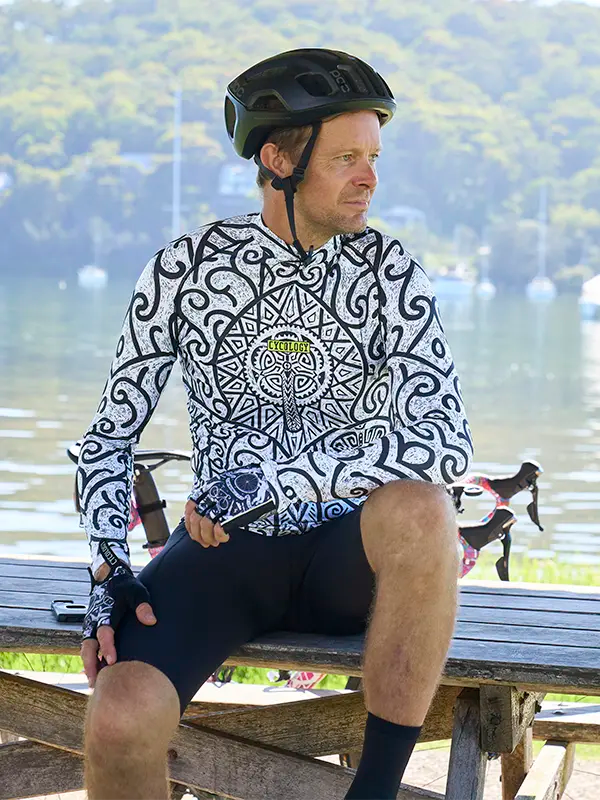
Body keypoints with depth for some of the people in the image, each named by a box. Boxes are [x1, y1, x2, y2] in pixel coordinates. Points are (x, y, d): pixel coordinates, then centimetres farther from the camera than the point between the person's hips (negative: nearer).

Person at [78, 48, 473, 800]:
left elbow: (448, 441, -15)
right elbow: (110, 435, 4)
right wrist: (109, 567, -13)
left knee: (421, 508, -36)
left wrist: (275, 481, -24)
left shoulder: (390, 272, -2)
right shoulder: (186, 269, -2)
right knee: (121, 719, -31)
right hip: (224, 550, -1)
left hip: (346, 556, 1)